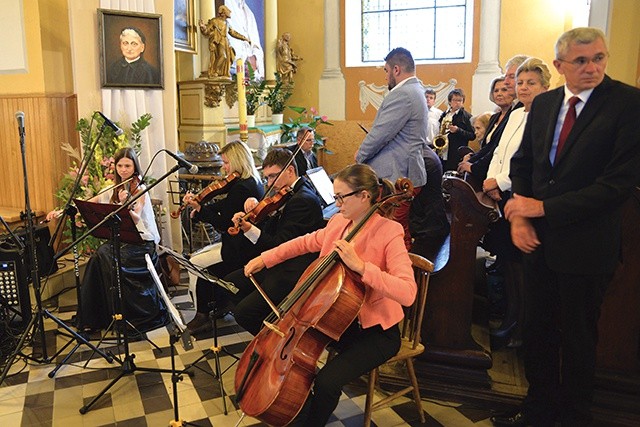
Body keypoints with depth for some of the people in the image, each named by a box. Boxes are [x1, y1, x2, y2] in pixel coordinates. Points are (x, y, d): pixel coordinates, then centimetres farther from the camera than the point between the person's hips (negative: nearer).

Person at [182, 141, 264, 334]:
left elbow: (223, 224, -22)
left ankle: (202, 315, 7)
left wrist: (199, 208, -19)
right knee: (197, 256, 14)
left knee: (195, 264, -4)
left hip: (239, 250, -10)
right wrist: (199, 208, 0)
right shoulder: (253, 182, 8)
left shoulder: (241, 188, -23)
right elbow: (225, 205, 11)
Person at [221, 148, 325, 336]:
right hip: (278, 264, 11)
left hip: (293, 273, -11)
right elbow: (271, 228, 13)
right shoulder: (292, 193, 10)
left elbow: (281, 246, -24)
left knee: (243, 313, -17)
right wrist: (256, 208, -5)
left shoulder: (303, 200, -21)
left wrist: (251, 230, -34)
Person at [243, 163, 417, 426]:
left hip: (375, 331, -7)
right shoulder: (339, 222, 0)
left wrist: (360, 266, -38)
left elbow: (407, 293, -32)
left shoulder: (388, 232, -20)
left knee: (327, 381, -25)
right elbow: (305, 243, 18)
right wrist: (264, 259, 12)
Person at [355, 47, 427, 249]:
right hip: (407, 174, 11)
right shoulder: (416, 90, 19)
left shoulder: (402, 94, -15)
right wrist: (365, 151, 15)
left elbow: (381, 132, -17)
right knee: (402, 234, 17)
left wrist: (360, 156, -1)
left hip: (396, 177, -11)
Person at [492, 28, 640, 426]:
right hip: (541, 240, 5)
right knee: (538, 328, 16)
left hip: (586, 244, -4)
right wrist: (520, 215, -6)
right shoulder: (543, 103, 6)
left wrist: (544, 207, -18)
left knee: (578, 337, 13)